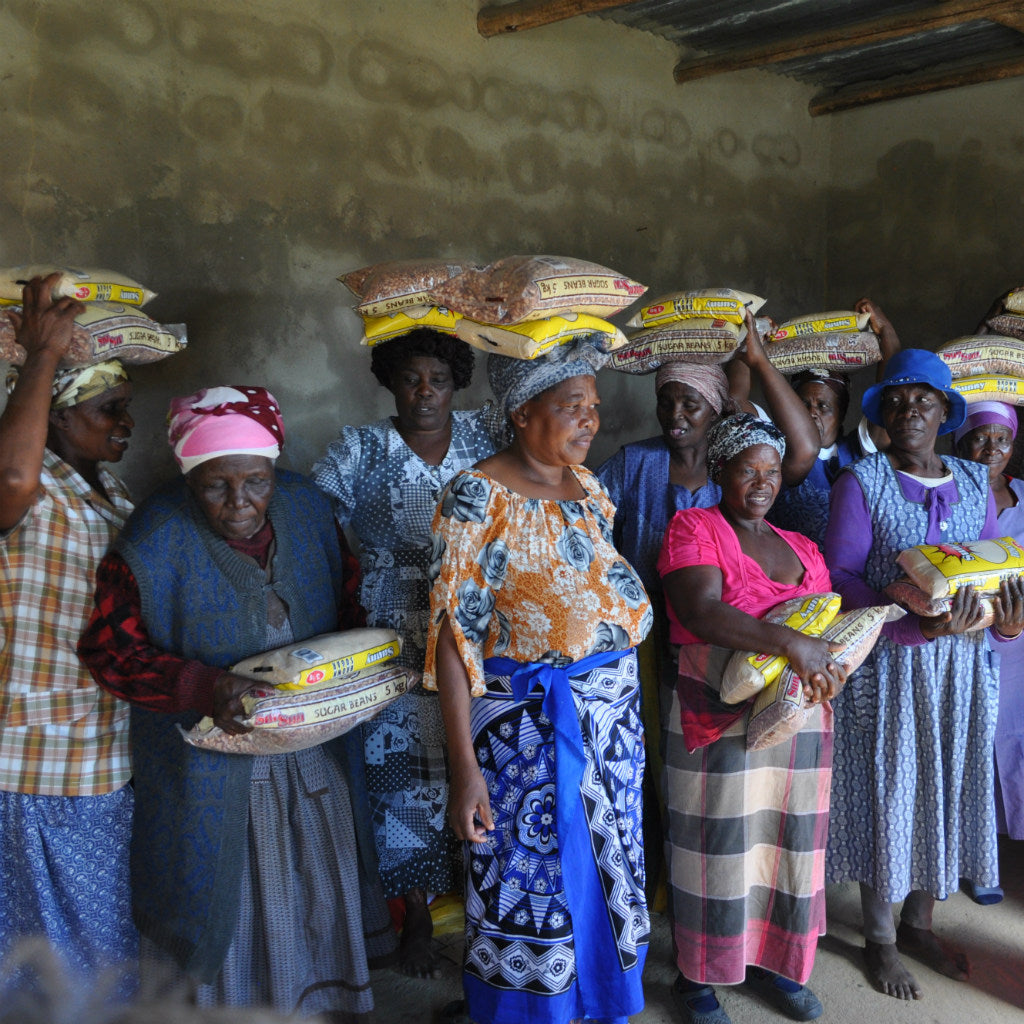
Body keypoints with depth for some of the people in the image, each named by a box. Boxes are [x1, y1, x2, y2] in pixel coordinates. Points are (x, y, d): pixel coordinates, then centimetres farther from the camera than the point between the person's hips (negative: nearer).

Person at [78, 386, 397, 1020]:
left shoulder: (308, 508, -4)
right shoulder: (157, 541, -17)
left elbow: (352, 602, 9)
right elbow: (111, 647, -14)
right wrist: (202, 687, -28)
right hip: (212, 770, -4)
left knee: (318, 904, 20)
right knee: (221, 912, 12)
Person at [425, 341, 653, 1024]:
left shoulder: (588, 485, 7)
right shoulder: (480, 495, -14)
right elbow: (456, 633, -16)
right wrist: (465, 767, -20)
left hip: (613, 715, 7)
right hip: (528, 726, -6)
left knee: (608, 875, 19)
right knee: (532, 889, 7)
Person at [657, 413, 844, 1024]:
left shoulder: (802, 548, 14)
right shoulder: (694, 528, -5)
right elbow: (701, 612, -21)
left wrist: (832, 663, -10)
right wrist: (791, 642, -30)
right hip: (718, 721, -5)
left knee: (789, 844, 13)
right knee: (715, 848, 4)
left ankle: (773, 961, 33)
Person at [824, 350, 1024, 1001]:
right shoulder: (861, 482, -6)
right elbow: (840, 574, -14)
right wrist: (915, 624, -27)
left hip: (963, 665, 5)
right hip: (888, 666, -4)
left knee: (948, 789, 13)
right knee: (887, 793, 4)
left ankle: (919, 923, 33)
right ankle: (880, 938, 23)